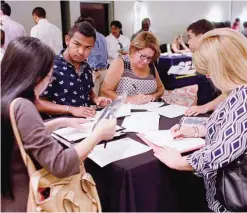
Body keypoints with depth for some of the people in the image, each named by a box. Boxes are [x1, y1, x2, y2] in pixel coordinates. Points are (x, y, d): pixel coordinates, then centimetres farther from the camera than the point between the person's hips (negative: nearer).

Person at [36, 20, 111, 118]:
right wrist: (71, 109, -19)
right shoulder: (51, 67, -14)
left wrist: (96, 99, 2)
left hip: (86, 120, 6)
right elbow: (38, 103, -13)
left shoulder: (86, 67, 8)